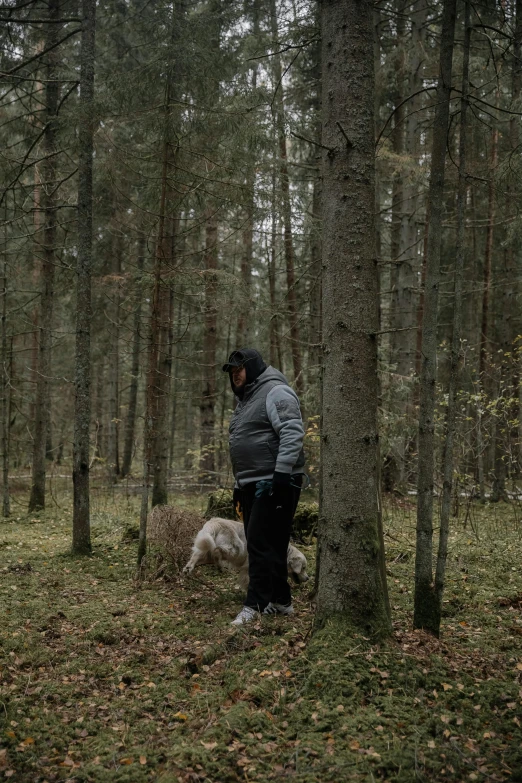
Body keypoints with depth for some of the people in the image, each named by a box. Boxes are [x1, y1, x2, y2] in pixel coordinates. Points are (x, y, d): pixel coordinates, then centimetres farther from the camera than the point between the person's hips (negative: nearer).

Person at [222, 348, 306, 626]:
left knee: (262, 543, -11)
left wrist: (282, 473, -27)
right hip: (253, 485, 10)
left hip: (275, 484, -10)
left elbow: (293, 434, -21)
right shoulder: (246, 400, 21)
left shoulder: (276, 392, -10)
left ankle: (255, 604, -9)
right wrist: (239, 483, 24)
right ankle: (281, 601, 19)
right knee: (268, 545, 12)